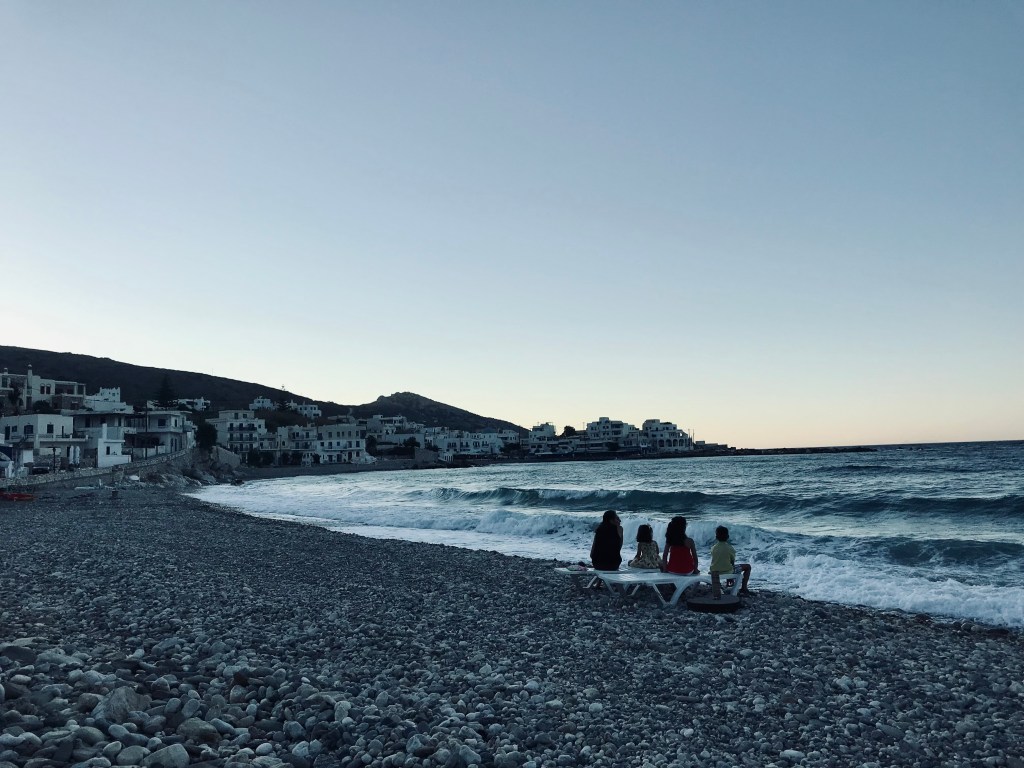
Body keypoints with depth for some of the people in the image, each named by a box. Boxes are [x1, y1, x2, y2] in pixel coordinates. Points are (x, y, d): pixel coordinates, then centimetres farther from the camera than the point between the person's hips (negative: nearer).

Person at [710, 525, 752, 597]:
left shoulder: (713, 548, -1)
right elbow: (733, 561, -3)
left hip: (714, 572, 5)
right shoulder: (729, 548, -13)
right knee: (747, 566, 14)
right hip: (728, 571, -5)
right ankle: (743, 588, 15)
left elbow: (716, 561, 10)